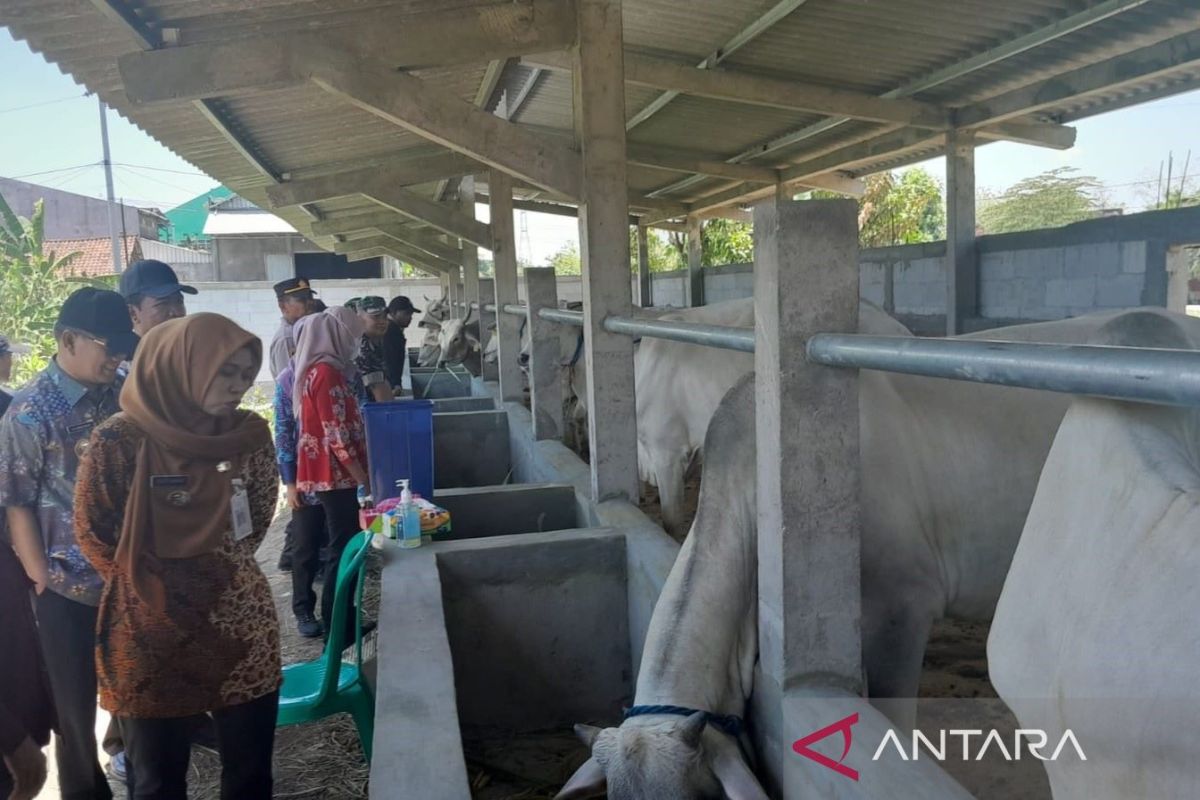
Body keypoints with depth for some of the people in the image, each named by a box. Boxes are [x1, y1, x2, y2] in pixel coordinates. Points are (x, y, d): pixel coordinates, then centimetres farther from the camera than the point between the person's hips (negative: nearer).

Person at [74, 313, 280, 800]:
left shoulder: (249, 434, -2)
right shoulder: (120, 442, -14)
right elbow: (94, 533, -3)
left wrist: (224, 568, 6)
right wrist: (158, 587, 1)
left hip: (243, 627, 3)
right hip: (152, 634, -3)